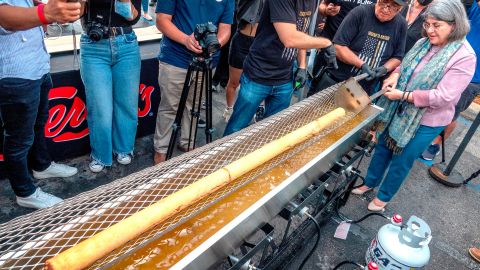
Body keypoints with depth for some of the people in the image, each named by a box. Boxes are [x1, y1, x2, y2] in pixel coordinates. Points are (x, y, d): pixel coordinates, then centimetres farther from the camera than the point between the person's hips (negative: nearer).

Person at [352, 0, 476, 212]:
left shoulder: (464, 57, -19)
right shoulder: (423, 43, 0)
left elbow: (444, 97, -24)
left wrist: (403, 95, -23)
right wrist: (395, 76, -10)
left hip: (426, 122, -6)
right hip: (398, 111, 6)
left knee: (401, 161, 8)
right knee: (382, 149, 17)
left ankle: (383, 197, 31)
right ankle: (369, 183, 40)